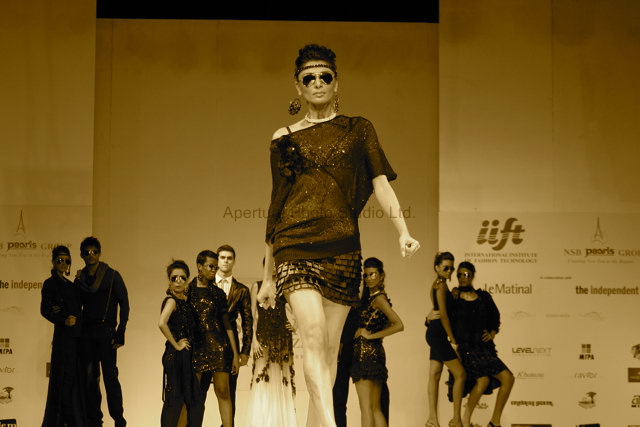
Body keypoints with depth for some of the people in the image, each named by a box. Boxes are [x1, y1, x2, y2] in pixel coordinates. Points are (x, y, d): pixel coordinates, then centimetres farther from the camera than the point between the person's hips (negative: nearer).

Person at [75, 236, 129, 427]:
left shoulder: (112, 276, 0)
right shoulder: (80, 279, 13)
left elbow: (124, 305, -3)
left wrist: (120, 333, -10)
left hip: (105, 332, -4)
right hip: (86, 333, 4)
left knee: (110, 376, -9)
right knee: (89, 379, 4)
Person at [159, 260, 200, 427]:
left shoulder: (184, 299, 11)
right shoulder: (171, 300, -13)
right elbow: (162, 323, -30)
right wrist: (176, 344, -20)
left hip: (186, 355, 8)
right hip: (175, 356, -8)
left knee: (190, 398, 10)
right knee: (174, 400, -5)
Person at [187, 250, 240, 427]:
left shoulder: (218, 293, 12)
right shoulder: (187, 291, 8)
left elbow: (226, 323, 11)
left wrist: (235, 354, 6)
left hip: (218, 346, 1)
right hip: (196, 347, -1)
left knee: (223, 391, -5)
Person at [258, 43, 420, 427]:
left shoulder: (359, 130, 14)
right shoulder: (284, 139, 14)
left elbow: (381, 182, 4)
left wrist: (403, 231, -14)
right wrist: (268, 276, 16)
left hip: (342, 247, 1)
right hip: (296, 243, -1)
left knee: (329, 345, 2)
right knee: (313, 332, -21)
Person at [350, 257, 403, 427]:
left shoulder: (378, 298, -9)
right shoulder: (369, 296, 16)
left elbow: (399, 325, -19)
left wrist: (370, 335, -13)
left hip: (366, 353, -10)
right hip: (375, 353, 10)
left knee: (366, 407, -11)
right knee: (376, 408, 10)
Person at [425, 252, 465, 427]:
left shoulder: (438, 284, 18)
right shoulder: (441, 284, -12)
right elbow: (443, 314, -16)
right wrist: (453, 340, -15)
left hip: (435, 333, 10)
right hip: (438, 332, -10)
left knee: (435, 375, 7)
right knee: (460, 374, -8)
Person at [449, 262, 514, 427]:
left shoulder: (484, 297, 10)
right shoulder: (453, 298, 0)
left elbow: (495, 316, 21)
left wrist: (492, 332, 5)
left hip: (484, 348, 5)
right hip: (465, 348, -5)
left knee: (507, 377, -8)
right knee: (483, 379, -27)